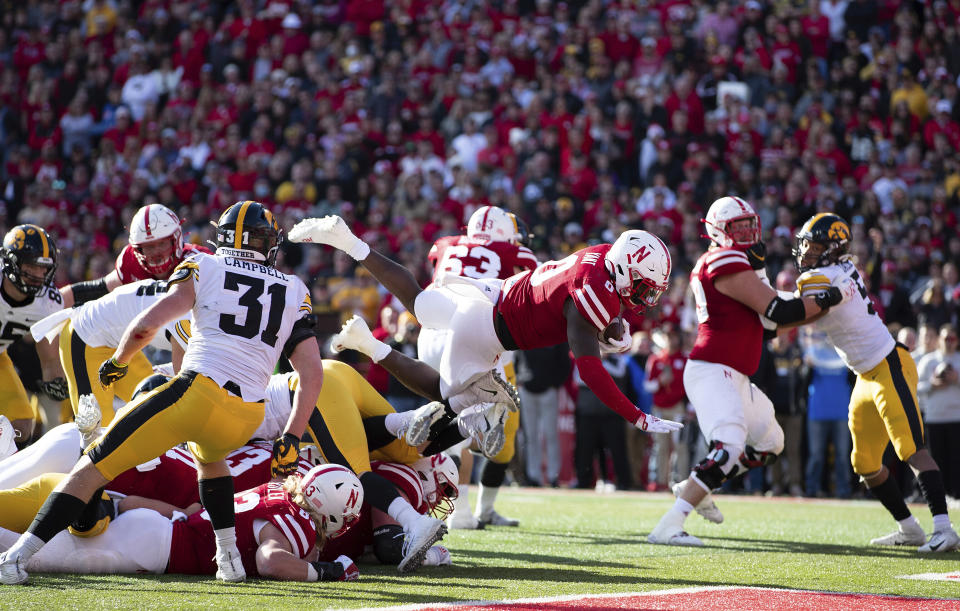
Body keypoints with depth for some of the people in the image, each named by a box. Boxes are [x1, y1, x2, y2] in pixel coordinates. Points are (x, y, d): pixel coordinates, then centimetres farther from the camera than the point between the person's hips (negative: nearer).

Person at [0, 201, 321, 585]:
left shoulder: (204, 269, 10)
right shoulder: (293, 292, 19)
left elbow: (146, 325, -1)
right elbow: (313, 373, 11)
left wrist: (117, 362, 17)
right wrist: (291, 440, 14)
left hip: (196, 393, -4)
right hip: (245, 419, 4)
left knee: (93, 469, 1)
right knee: (209, 455, 40)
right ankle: (229, 558, 32)